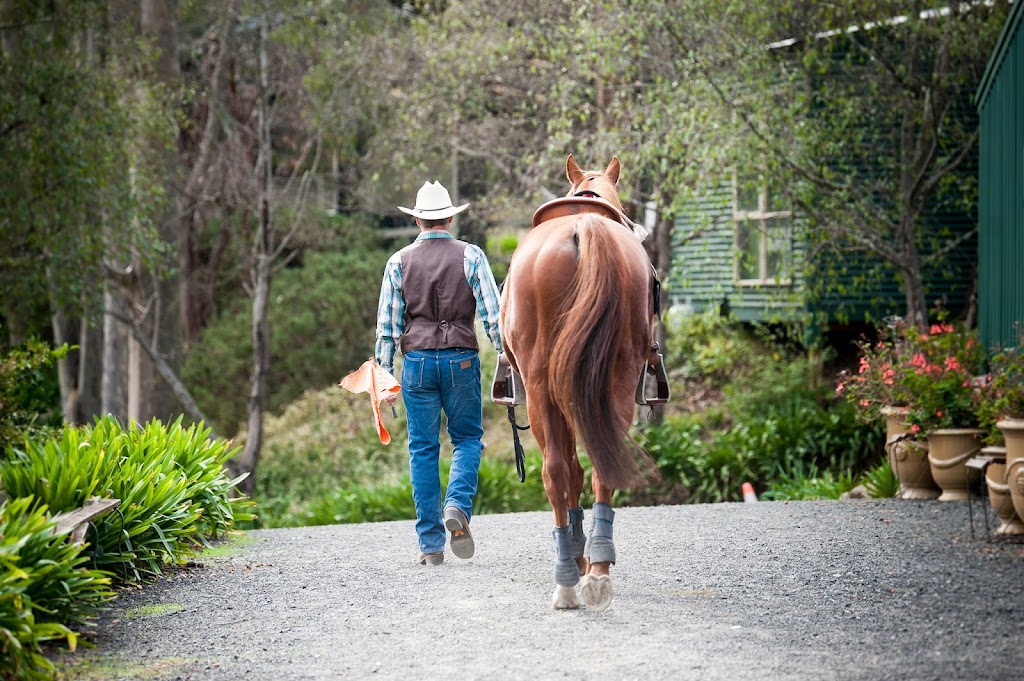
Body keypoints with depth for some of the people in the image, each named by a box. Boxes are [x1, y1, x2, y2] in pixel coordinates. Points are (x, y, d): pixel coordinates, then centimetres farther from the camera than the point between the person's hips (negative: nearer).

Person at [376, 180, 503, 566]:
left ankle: (431, 544, 5)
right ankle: (458, 505, -15)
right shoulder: (470, 256, 1)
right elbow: (492, 313, -5)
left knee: (423, 448, 6)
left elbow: (387, 324, 3)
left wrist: (385, 375, 8)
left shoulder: (399, 262, 4)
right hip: (461, 360, -1)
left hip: (417, 362, 1)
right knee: (467, 438, 13)